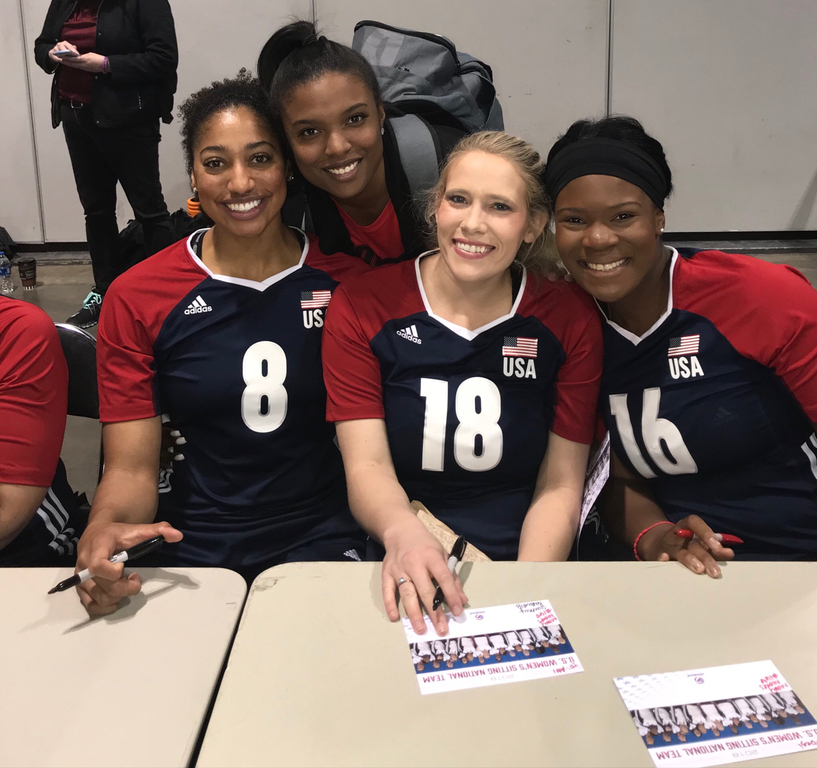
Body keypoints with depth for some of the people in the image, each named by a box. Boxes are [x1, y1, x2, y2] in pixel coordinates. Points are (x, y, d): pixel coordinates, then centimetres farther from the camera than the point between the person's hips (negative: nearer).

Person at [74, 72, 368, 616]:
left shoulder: (348, 280, 1)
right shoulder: (137, 299, 0)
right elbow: (131, 466, -3)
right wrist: (103, 530, -25)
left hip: (325, 540, 0)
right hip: (195, 551, 0)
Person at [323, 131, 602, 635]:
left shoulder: (570, 320, 2)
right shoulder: (362, 309, 0)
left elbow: (560, 485, 1)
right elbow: (366, 465, -8)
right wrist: (403, 533, -31)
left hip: (525, 564, 1)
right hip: (402, 575, 0)